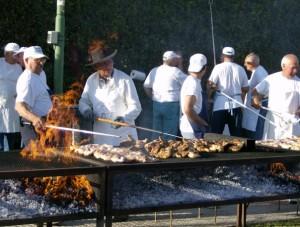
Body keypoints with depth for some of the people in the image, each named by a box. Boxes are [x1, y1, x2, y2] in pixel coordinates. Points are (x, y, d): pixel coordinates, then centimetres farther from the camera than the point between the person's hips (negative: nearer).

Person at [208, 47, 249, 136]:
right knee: (236, 134, 7)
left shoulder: (218, 67, -4)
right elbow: (246, 89, 10)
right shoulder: (240, 69, 6)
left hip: (221, 105, -3)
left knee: (216, 134, 1)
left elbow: (210, 85, -8)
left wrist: (208, 97, 7)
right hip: (236, 105, 3)